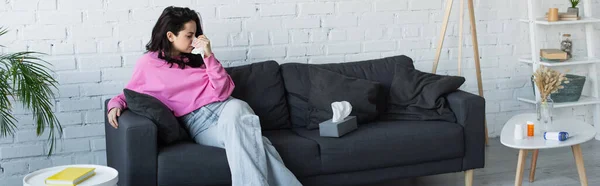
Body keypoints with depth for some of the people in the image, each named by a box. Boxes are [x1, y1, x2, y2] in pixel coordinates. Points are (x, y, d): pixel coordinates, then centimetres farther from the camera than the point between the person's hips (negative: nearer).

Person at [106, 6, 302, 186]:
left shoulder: (196, 58, 15)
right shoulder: (148, 63, 8)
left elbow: (223, 91, 6)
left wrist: (209, 56, -2)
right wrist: (115, 104, -3)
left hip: (225, 107, 2)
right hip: (198, 122, -2)